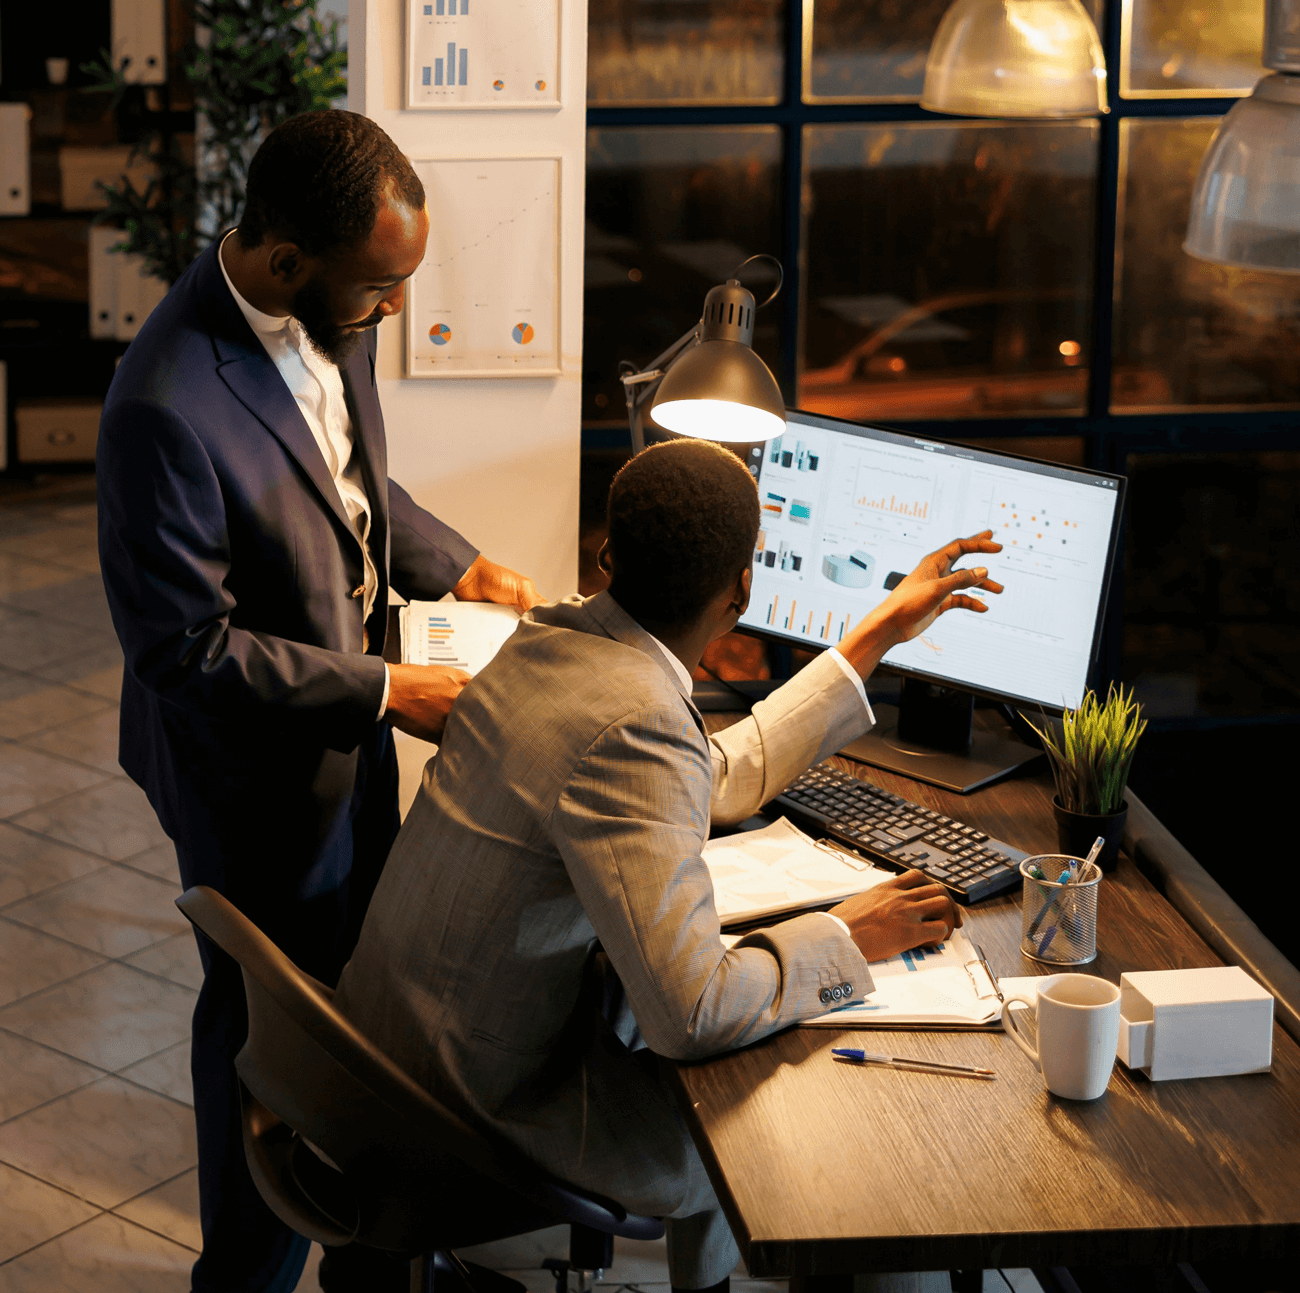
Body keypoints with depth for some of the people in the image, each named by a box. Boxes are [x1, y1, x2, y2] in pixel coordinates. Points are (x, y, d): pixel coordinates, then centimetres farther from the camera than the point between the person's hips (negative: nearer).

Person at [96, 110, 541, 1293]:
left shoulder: (329, 314, -8)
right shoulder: (169, 408, -35)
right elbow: (185, 649, -27)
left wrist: (455, 565, -2)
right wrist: (383, 692, -24)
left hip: (347, 724, 8)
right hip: (255, 765, -8)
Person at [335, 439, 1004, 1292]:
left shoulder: (553, 637, -2)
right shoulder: (634, 728, -30)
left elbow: (719, 777, 15)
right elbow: (692, 1015, -32)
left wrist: (878, 637, 19)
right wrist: (846, 939, -15)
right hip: (489, 1107, -8)